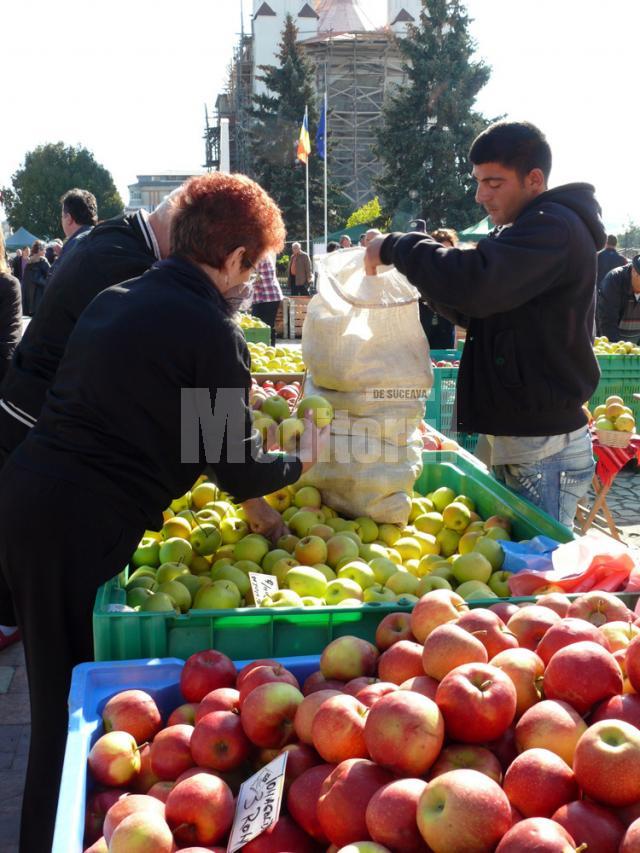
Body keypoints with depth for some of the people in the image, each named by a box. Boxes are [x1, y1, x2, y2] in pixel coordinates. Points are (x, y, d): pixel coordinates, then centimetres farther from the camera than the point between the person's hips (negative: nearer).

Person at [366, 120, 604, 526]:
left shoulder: (554, 228, -15)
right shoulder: (533, 229, 19)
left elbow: (476, 282, -32)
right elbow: (480, 311, 21)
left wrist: (396, 246, -18)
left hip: (544, 450, -10)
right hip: (517, 440, 10)